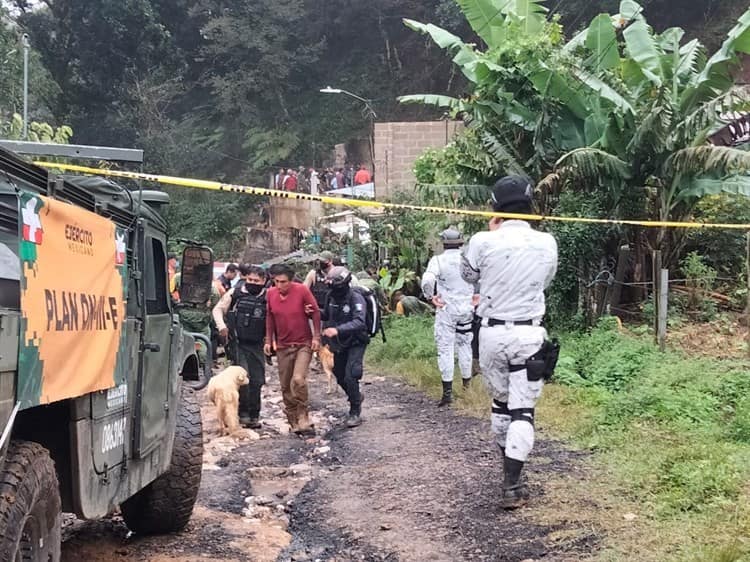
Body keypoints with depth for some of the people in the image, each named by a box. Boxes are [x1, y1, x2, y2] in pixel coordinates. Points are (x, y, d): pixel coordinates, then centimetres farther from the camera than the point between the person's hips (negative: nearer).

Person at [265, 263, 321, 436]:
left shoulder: (302, 290, -12)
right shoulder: (270, 294, -1)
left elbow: (315, 312, -5)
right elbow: (269, 318, 11)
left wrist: (316, 337, -8)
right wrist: (268, 340, 10)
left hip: (303, 344, -4)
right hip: (283, 347, 4)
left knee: (298, 380, -22)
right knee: (286, 386, 8)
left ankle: (302, 419, -8)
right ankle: (294, 422, 22)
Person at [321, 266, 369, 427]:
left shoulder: (356, 299, -21)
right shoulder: (332, 298, 0)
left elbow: (359, 322, -34)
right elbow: (327, 316, 17)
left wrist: (337, 330, -47)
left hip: (355, 343, -7)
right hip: (339, 344, 7)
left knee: (350, 377, -15)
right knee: (340, 377, 16)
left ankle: (355, 412, 0)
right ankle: (357, 398, 43)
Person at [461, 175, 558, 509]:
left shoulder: (483, 242, -10)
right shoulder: (546, 243, -3)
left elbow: (468, 275, 10)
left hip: (492, 332, 0)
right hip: (529, 333, 0)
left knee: (500, 400, 19)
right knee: (523, 408, 0)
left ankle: (510, 468, 31)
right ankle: (512, 485, -7)